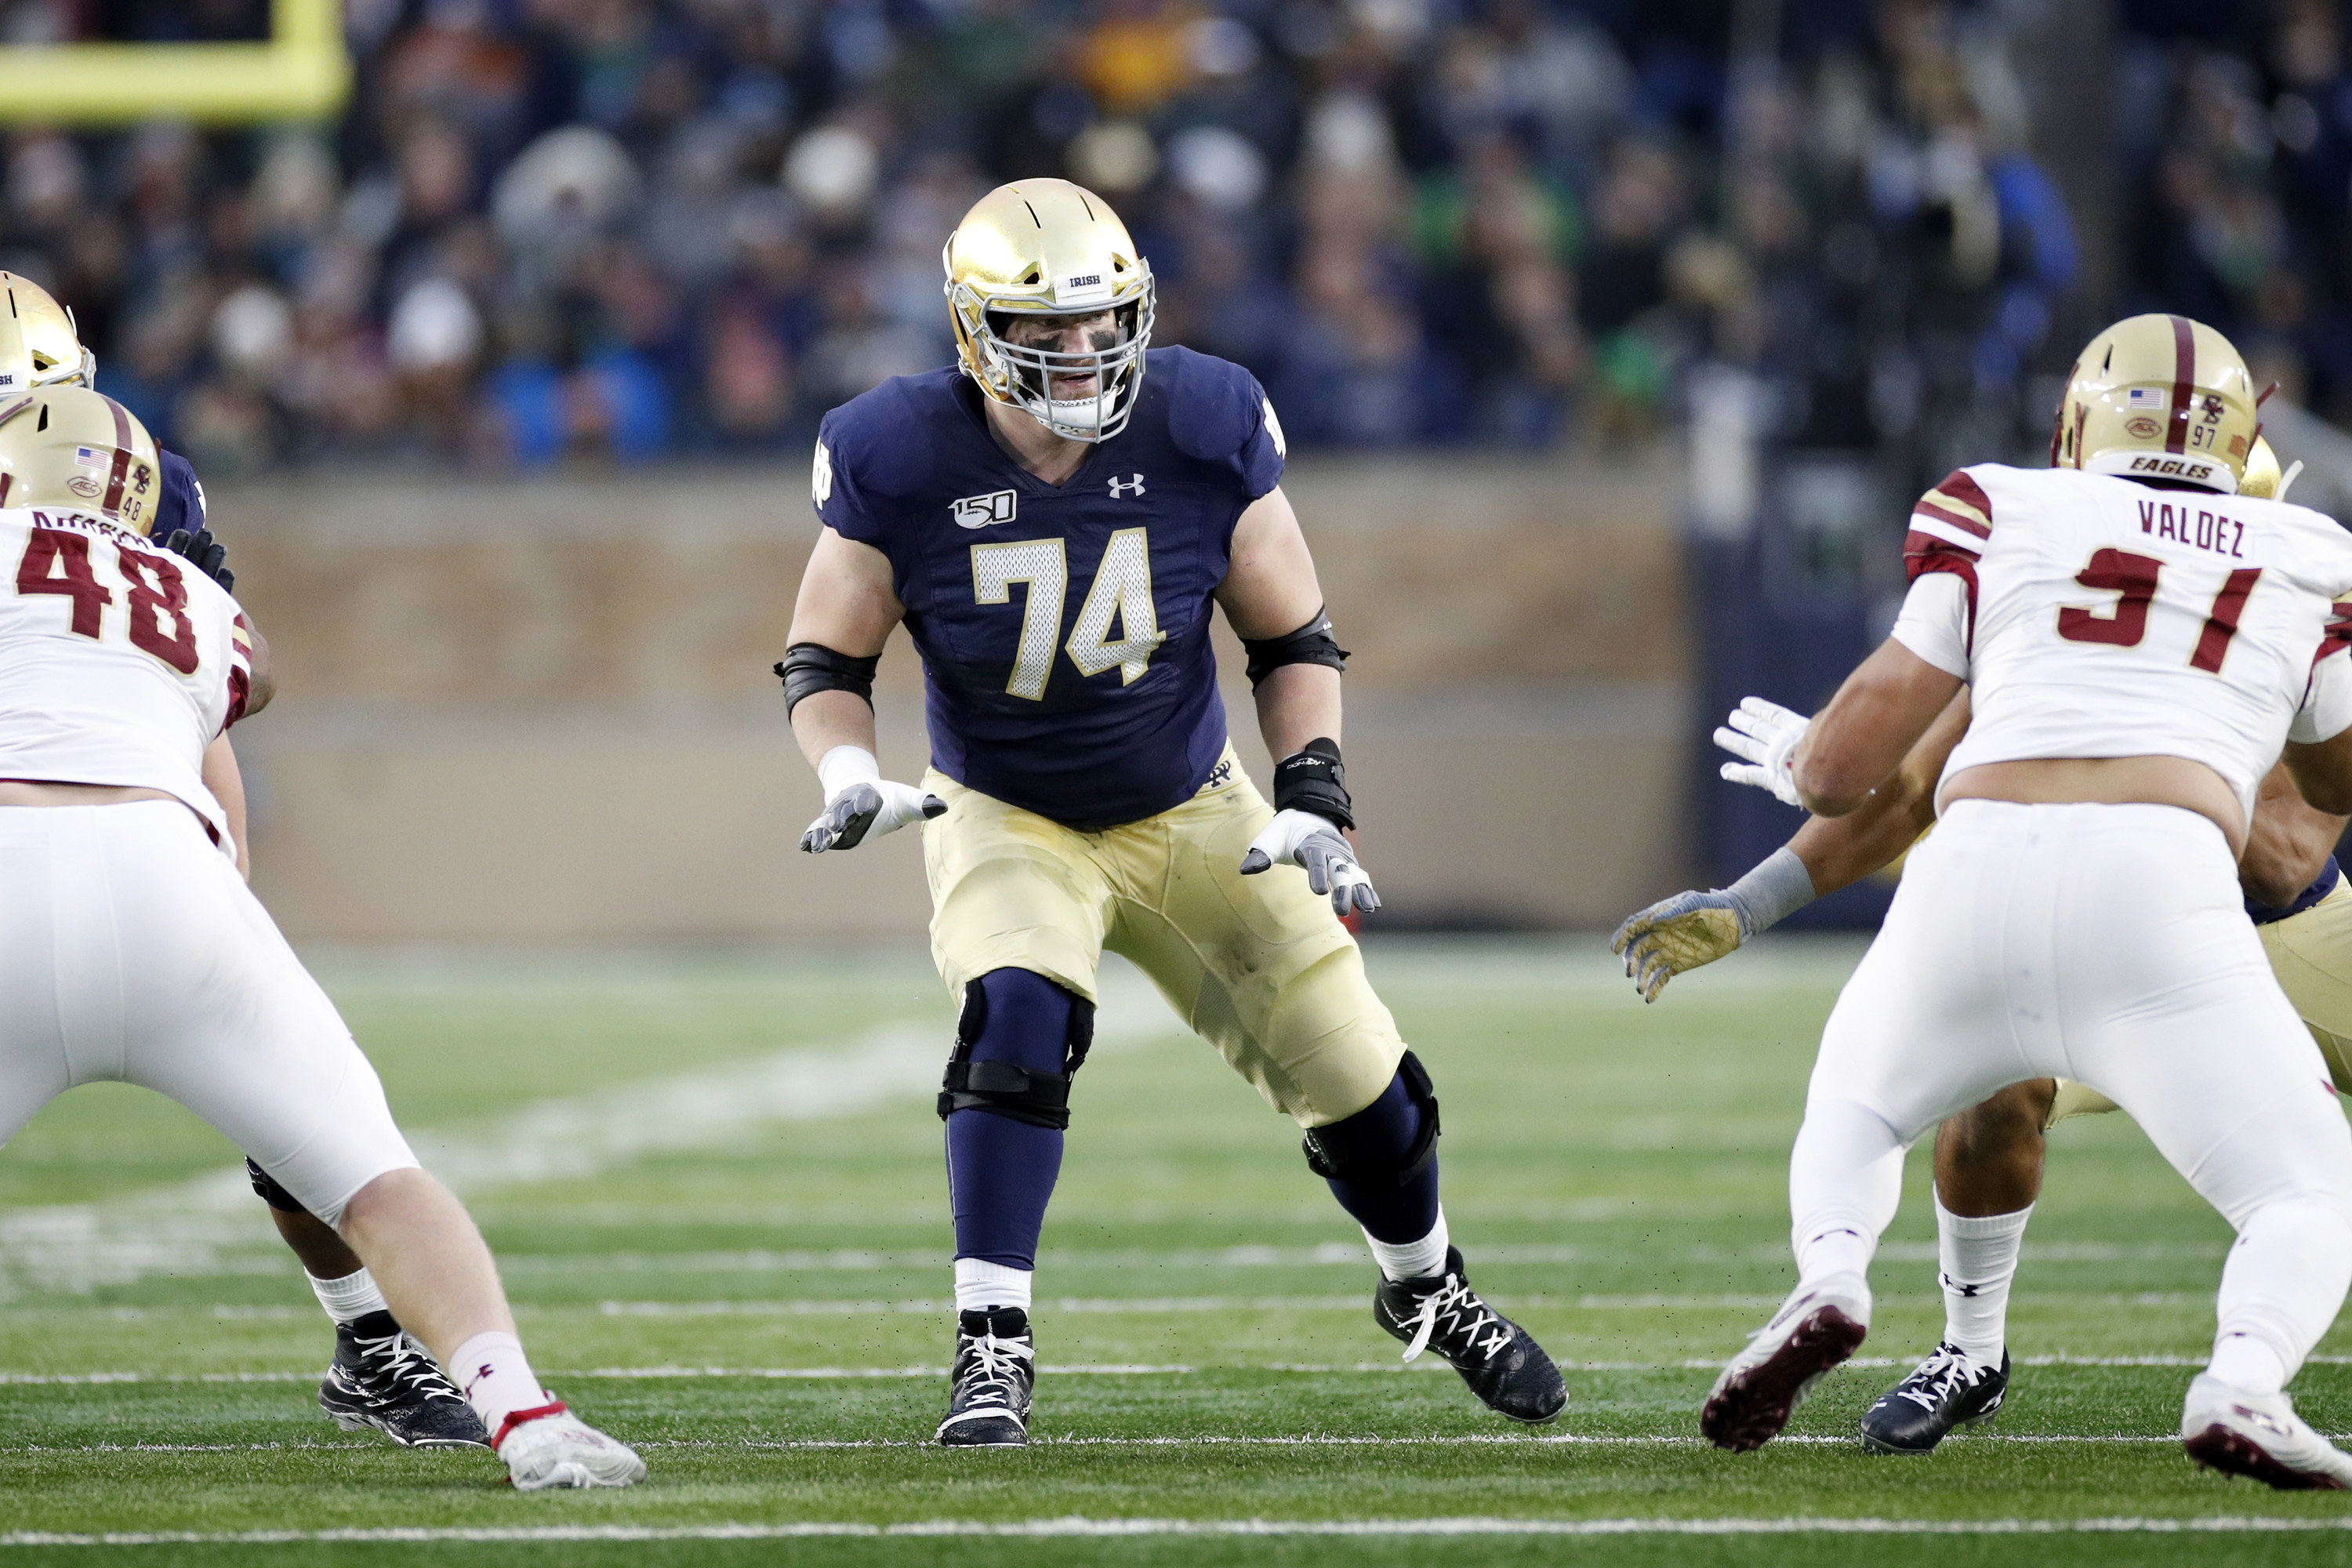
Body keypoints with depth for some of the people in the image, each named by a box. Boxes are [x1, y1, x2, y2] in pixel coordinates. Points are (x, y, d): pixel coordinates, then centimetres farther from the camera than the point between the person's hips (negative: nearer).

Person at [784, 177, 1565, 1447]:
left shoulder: (1203, 432, -18)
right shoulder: (903, 463, -21)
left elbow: (1292, 638, -5)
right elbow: (823, 661, -8)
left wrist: (1312, 796, -17)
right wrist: (848, 775, -28)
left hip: (1192, 816, 2)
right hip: (1007, 822, -2)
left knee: (1357, 1079, 4)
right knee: (1018, 1017, -32)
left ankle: (1427, 1293, 35)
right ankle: (991, 1346, -23)